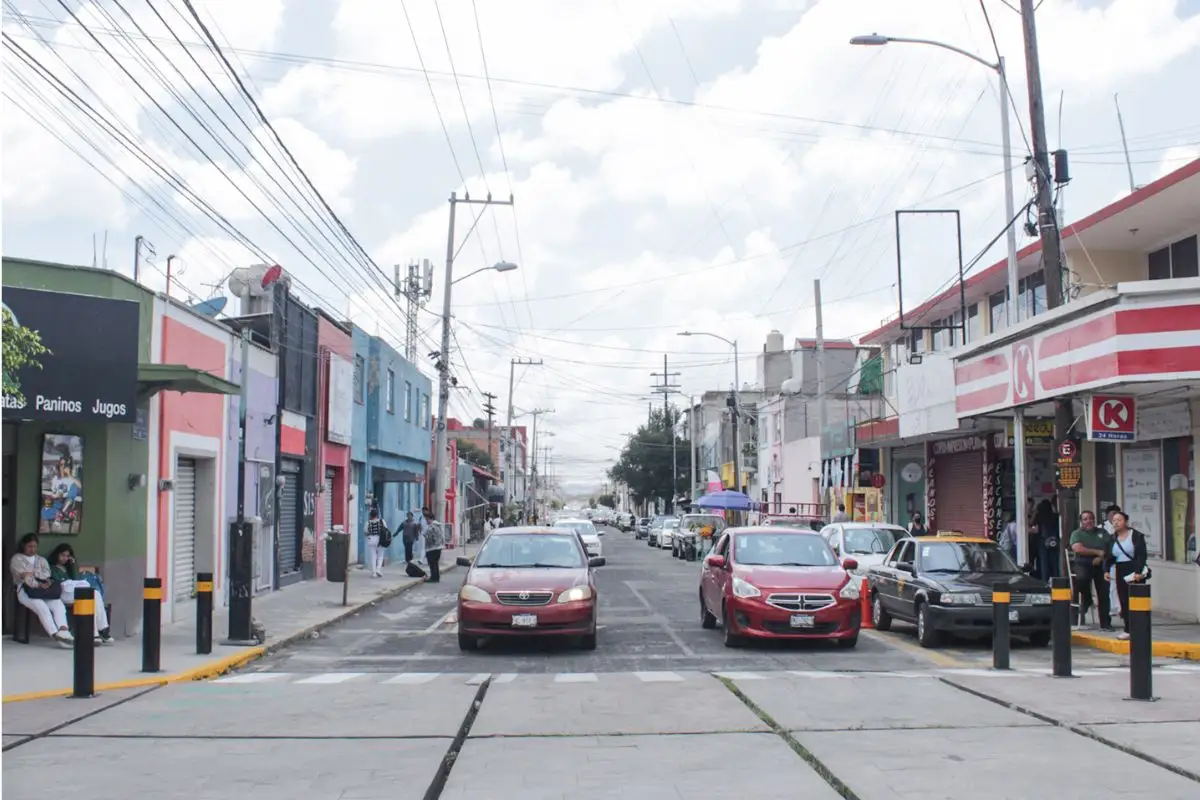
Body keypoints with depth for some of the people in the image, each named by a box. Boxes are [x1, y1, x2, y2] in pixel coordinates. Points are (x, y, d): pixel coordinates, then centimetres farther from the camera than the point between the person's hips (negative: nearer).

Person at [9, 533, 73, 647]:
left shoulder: (42, 560, 30)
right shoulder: (17, 559, 13)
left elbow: (47, 576, 12)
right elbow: (22, 576, -4)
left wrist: (32, 573, -8)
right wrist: (38, 585, -17)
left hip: (44, 589, 4)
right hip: (26, 590, -4)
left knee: (59, 605, -30)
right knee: (42, 607, -35)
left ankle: (63, 631, -52)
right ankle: (55, 635, -48)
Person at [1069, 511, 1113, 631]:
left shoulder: (1102, 532, 14)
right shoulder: (1077, 534, 4)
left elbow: (1111, 547, 4)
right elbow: (1078, 549, -13)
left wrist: (1101, 557, -14)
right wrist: (1097, 552, -12)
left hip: (1100, 565, 3)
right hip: (1082, 564, -3)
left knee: (1104, 594, -5)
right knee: (1081, 578, -35)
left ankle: (1105, 623, 0)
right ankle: (1086, 601, -6)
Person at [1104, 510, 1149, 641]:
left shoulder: (1136, 536, -4)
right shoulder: (1112, 538, 12)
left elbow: (1141, 555, -10)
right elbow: (1109, 557, 13)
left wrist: (1138, 571, -20)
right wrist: (1106, 570, -3)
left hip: (1135, 572, -5)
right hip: (1120, 573, 5)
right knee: (1123, 602, 2)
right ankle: (1128, 629, 6)